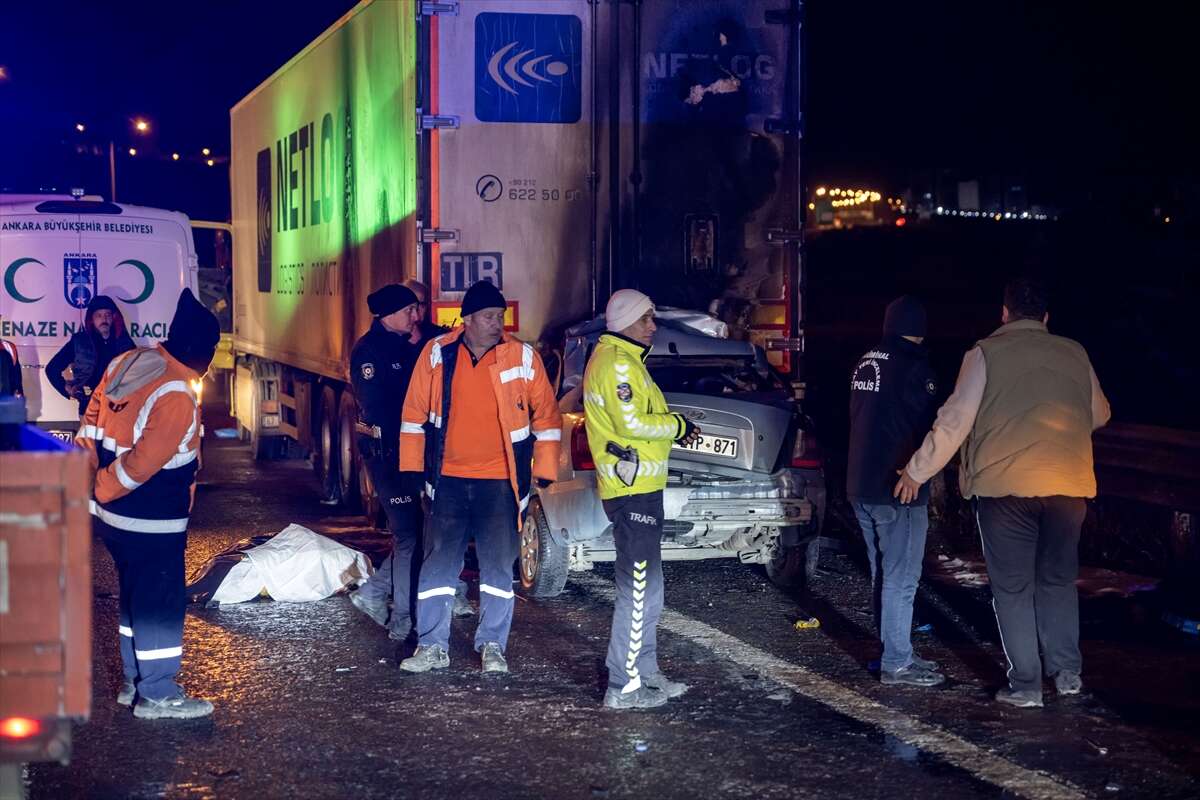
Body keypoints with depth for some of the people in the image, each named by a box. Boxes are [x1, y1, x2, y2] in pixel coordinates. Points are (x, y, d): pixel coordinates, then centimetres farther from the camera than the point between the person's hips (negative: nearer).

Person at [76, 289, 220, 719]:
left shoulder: (126, 363, 3)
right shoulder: (177, 397, -24)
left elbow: (91, 425, 8)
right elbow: (142, 464, -25)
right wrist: (102, 491, -11)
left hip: (111, 516, 9)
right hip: (152, 522, -9)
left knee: (135, 596, 20)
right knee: (160, 603, 2)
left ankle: (134, 682, 29)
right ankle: (157, 695, 10)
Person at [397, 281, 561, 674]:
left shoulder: (522, 356, -3)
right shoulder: (437, 353, 0)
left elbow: (546, 415, 2)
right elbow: (415, 412, 6)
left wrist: (543, 469, 0)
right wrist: (413, 464, 5)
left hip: (500, 481, -1)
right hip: (449, 479, 1)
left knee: (498, 565, 3)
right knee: (440, 563, 5)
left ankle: (492, 646, 15)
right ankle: (432, 646, 14)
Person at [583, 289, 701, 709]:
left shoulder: (624, 360, 20)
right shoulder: (615, 364, -14)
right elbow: (632, 424, -23)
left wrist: (674, 427, 4)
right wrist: (679, 425, -10)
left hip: (639, 488, 11)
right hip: (632, 490, -11)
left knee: (644, 587, 18)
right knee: (639, 588, -9)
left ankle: (645, 672, 27)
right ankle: (624, 686, -5)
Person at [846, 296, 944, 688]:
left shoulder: (865, 363, 10)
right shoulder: (913, 366, -15)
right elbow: (929, 423, -10)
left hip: (861, 486, 8)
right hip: (897, 489, -8)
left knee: (883, 575, 16)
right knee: (901, 578, -3)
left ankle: (894, 651, 23)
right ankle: (897, 664, -2)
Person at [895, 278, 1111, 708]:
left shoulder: (986, 353, -1)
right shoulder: (1074, 354, 10)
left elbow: (955, 420, -6)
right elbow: (1100, 415, 22)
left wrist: (917, 471, 3)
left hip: (1005, 485, -3)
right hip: (1069, 485, 3)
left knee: (1013, 587, 6)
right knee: (1058, 579, 19)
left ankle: (1025, 684, 6)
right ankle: (1067, 672, 17)